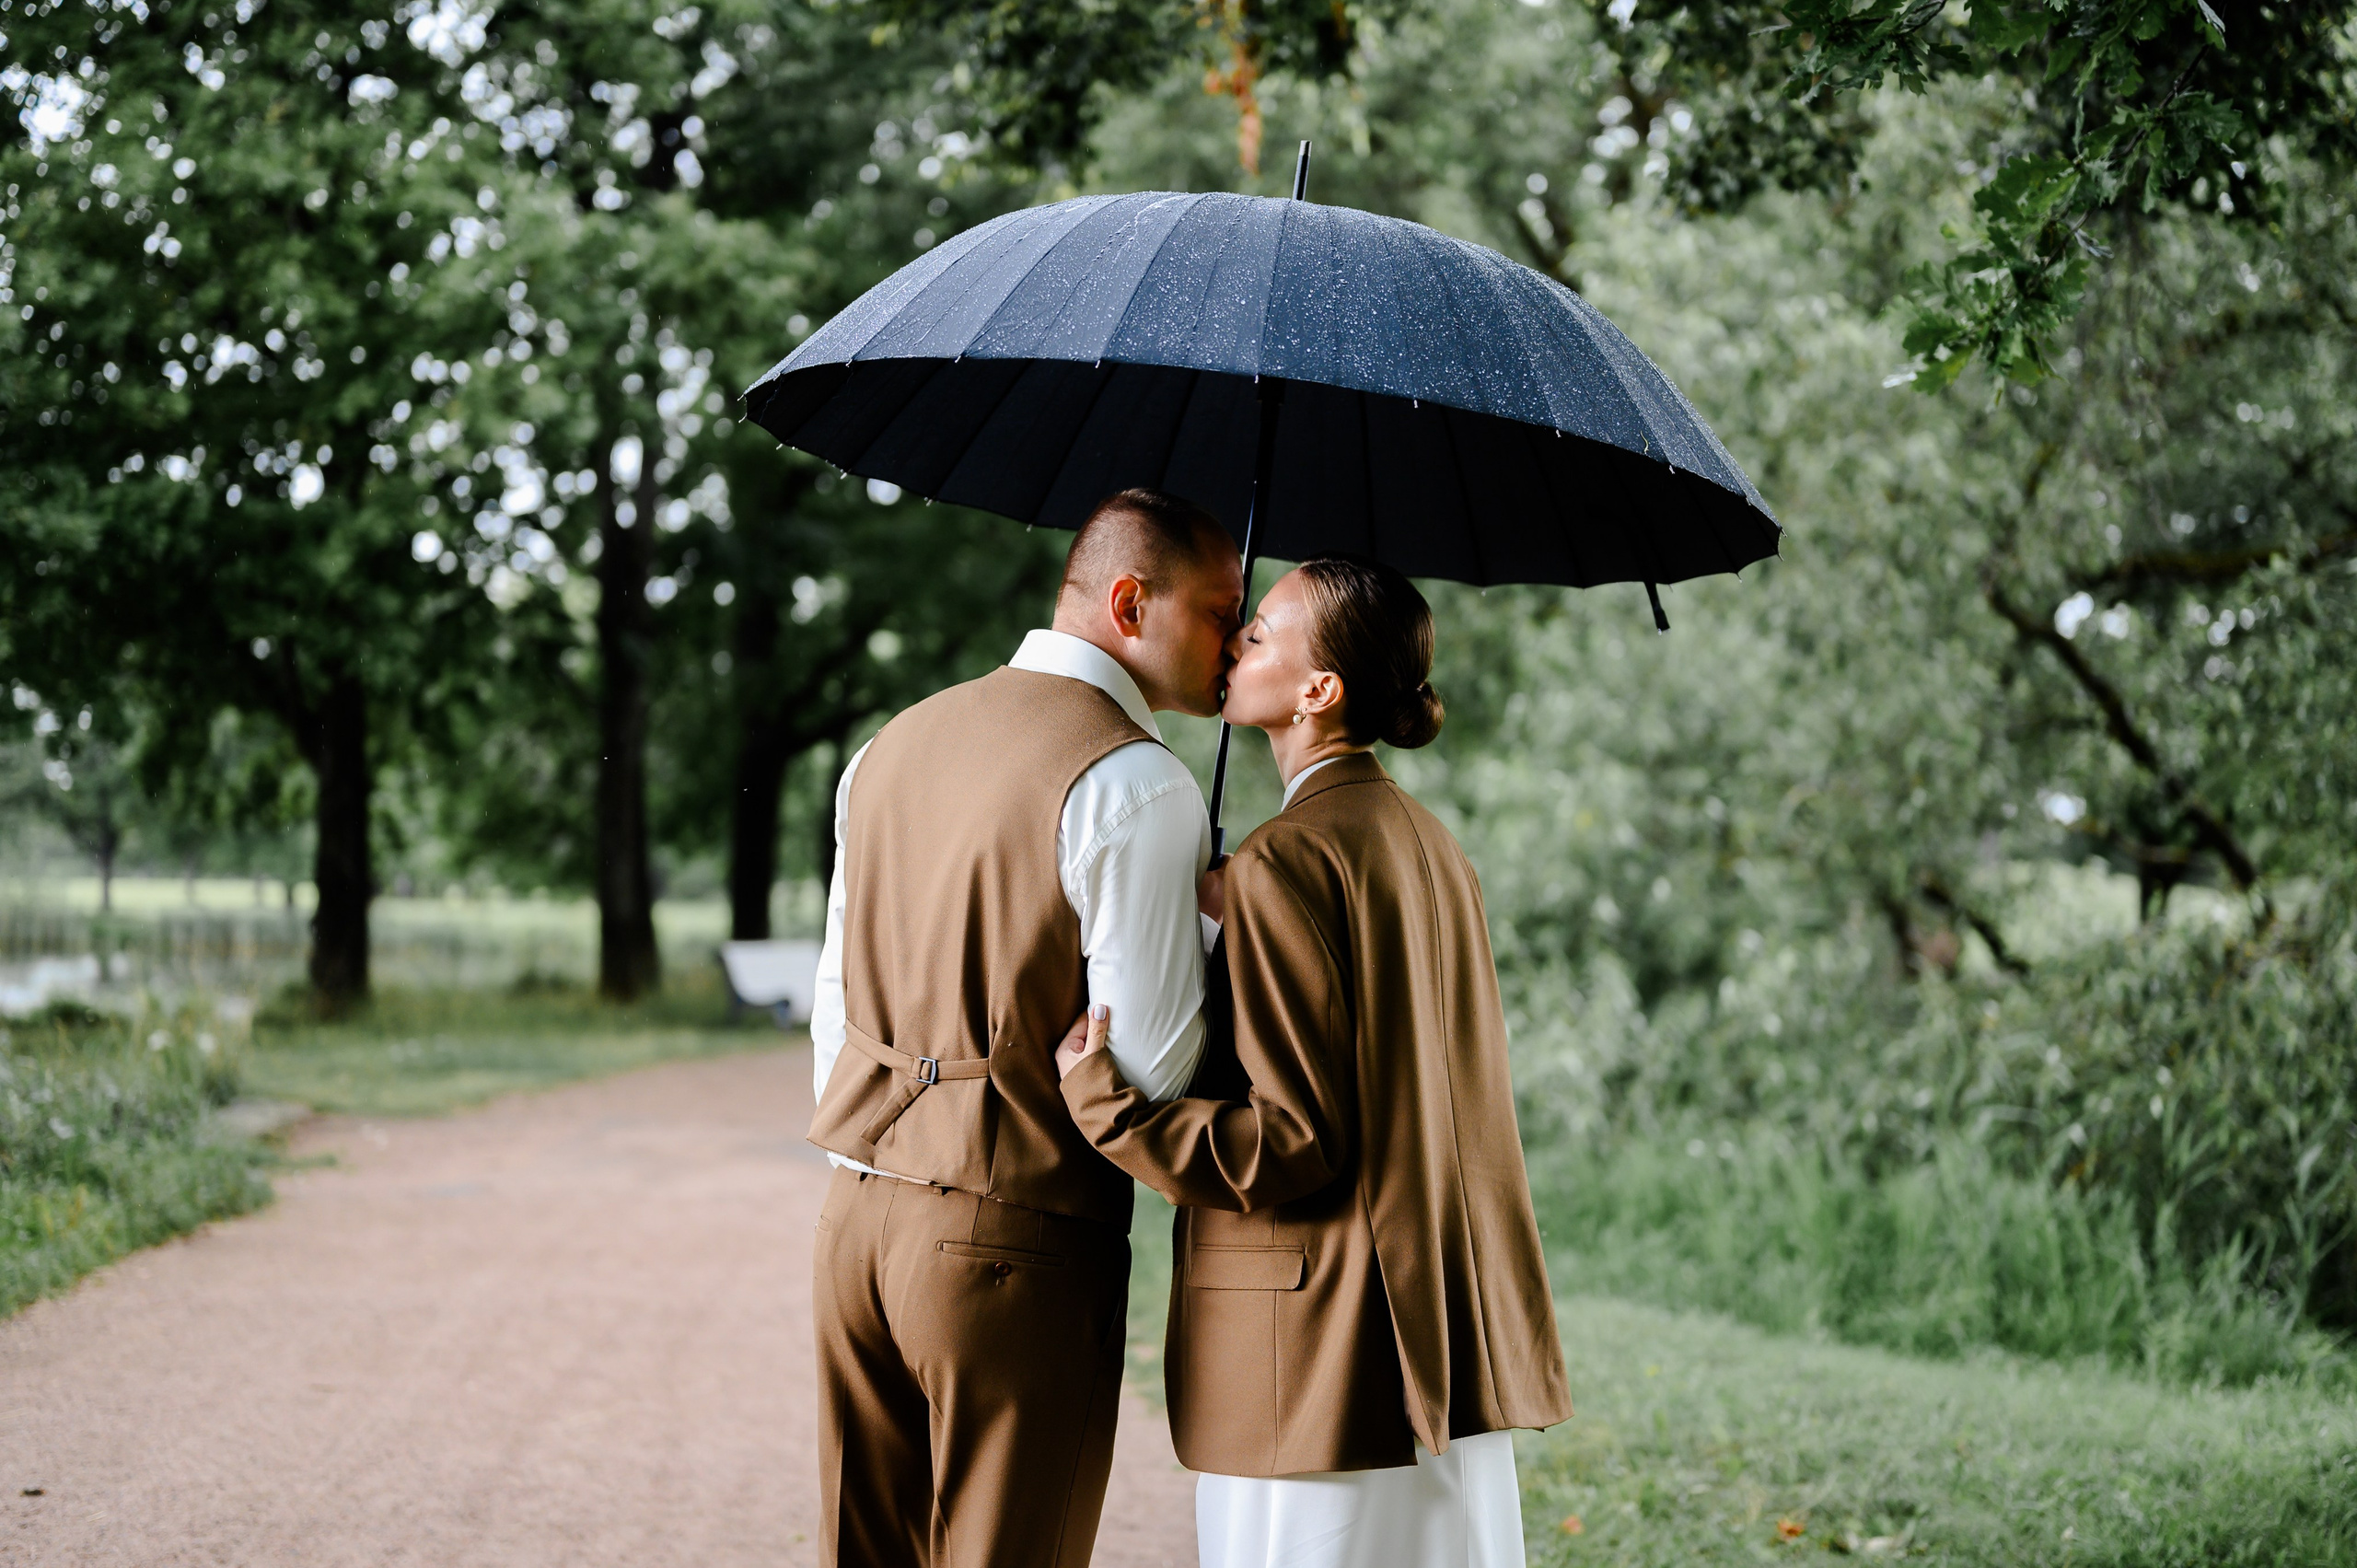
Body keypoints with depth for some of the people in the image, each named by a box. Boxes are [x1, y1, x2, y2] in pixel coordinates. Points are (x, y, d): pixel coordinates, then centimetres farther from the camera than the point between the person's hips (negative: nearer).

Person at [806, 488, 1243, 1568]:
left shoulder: (891, 747, 13)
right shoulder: (1138, 787, -13)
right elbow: (1149, 1065, -15)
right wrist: (1227, 936, 2)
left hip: (854, 1222, 7)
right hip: (1014, 1238, -7)